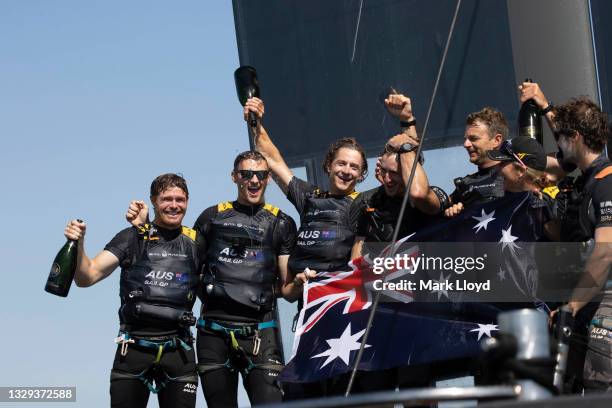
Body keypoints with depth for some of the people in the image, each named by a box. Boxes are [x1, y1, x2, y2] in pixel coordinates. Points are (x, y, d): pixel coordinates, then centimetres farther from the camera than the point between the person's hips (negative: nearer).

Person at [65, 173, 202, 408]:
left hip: (178, 351, 2)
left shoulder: (196, 243, 8)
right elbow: (87, 278, -6)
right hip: (134, 350, -2)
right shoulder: (132, 238, 1)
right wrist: (78, 244, -21)